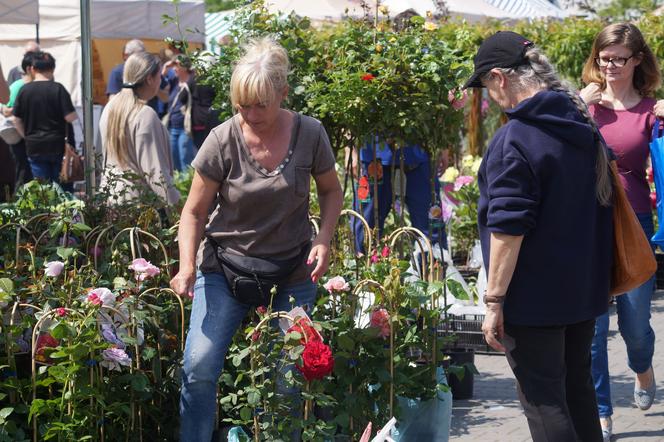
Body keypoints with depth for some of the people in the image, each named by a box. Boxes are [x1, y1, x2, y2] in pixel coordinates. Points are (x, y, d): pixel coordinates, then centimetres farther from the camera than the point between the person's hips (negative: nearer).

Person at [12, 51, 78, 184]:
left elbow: (17, 120, 5)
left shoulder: (24, 90, -1)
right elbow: (70, 117, -13)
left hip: (34, 147, 2)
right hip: (57, 145, -2)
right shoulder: (58, 89, -10)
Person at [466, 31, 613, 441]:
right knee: (577, 387, 20)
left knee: (542, 398, 0)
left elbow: (507, 229, -23)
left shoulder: (514, 141, -21)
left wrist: (494, 300, -17)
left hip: (534, 298, -8)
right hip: (585, 289, 8)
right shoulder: (584, 127, 6)